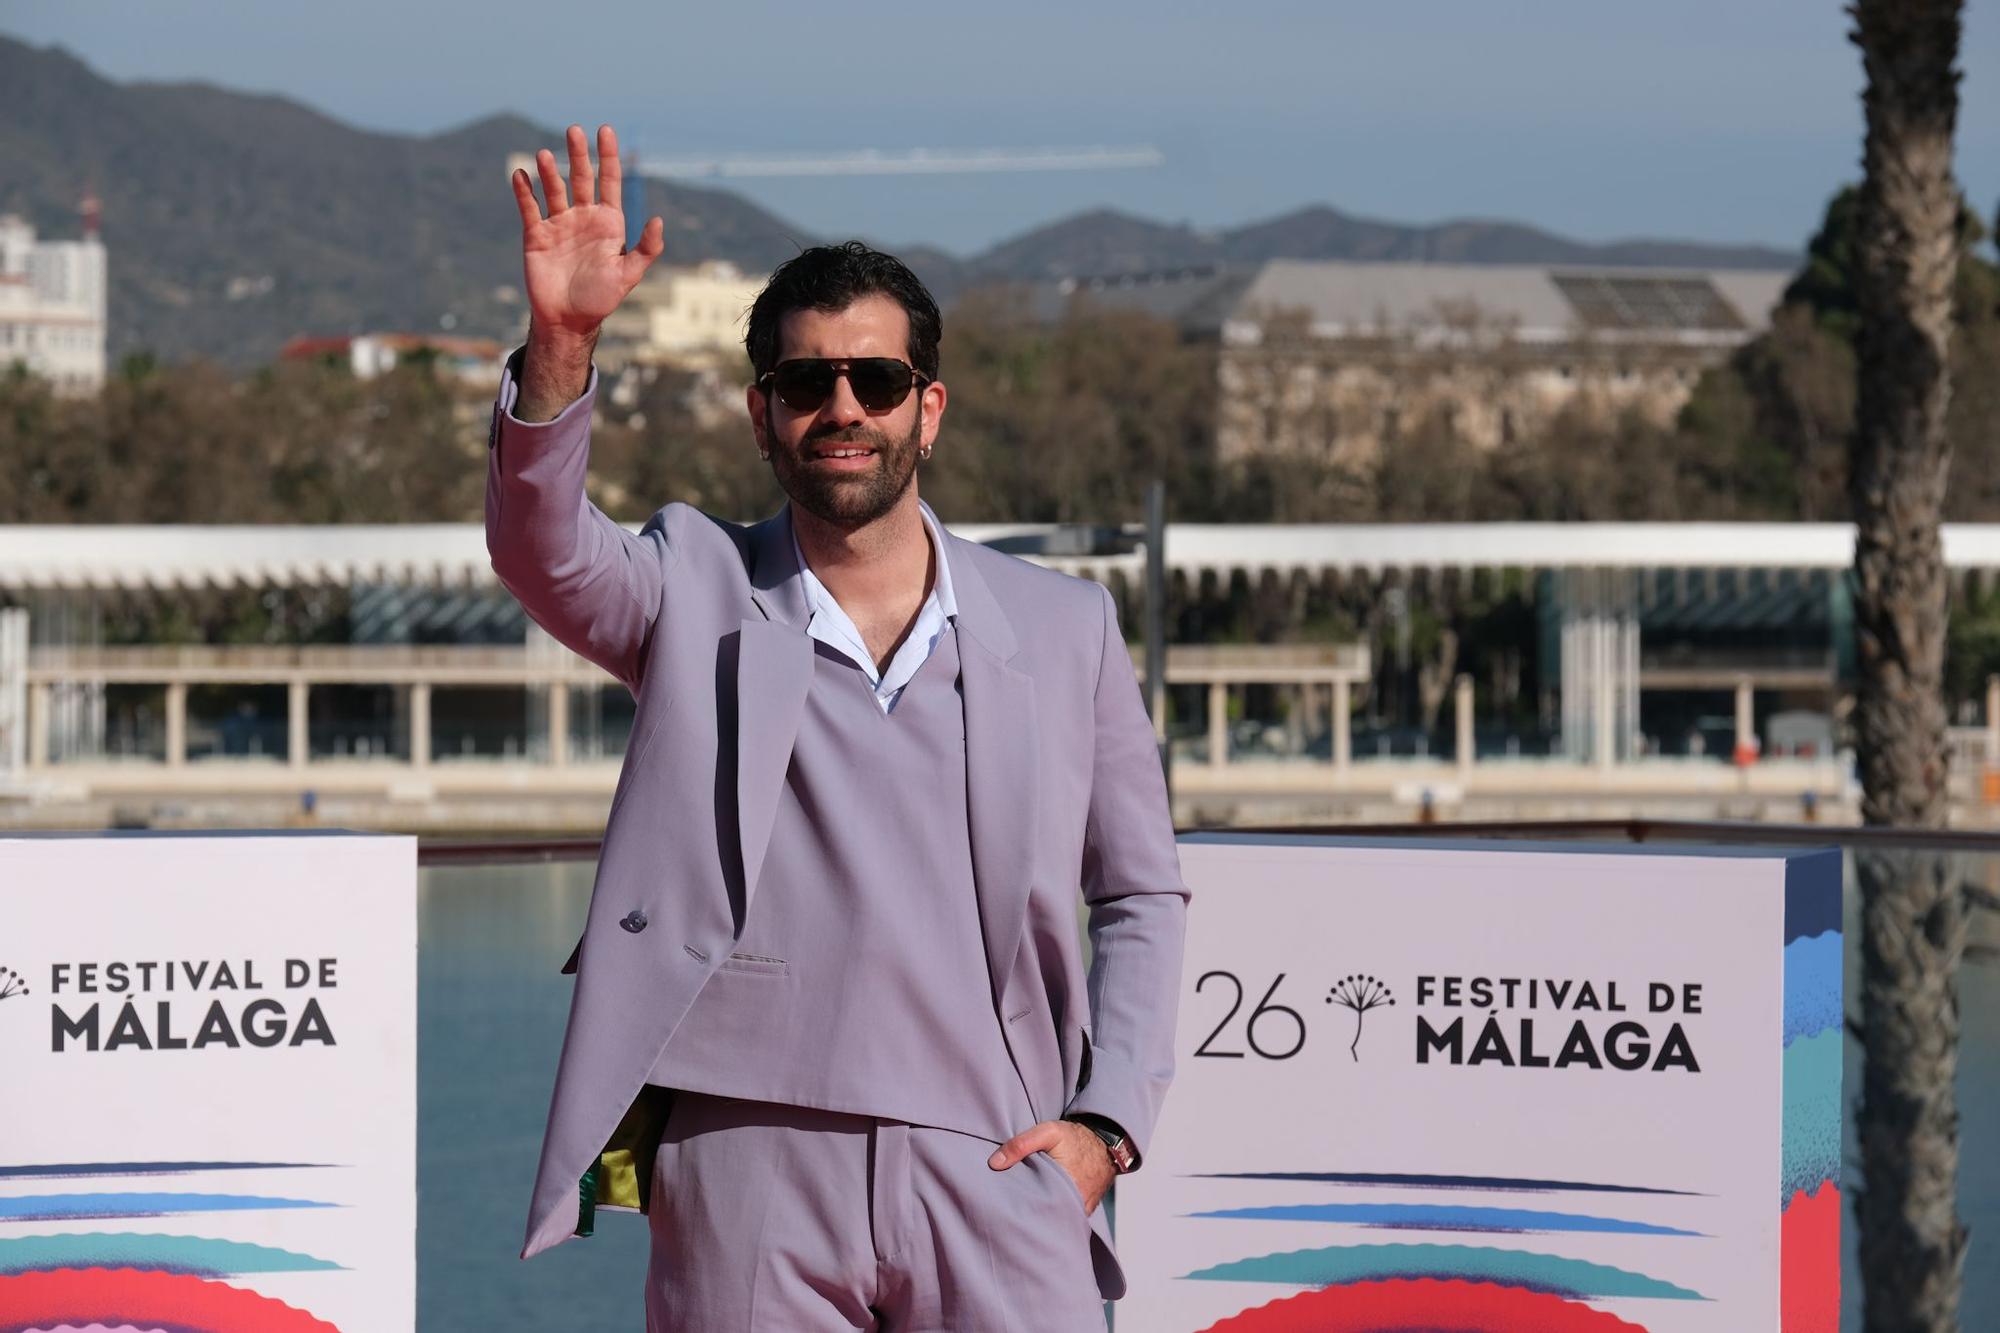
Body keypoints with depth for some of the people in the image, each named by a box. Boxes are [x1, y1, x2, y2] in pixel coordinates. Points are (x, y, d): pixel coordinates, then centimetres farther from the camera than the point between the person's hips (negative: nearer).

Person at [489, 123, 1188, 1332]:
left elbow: (1144, 896, 17)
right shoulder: (698, 596, 9)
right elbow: (539, 546, -11)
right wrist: (561, 346, -28)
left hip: (993, 1161, 1)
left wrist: (1109, 1118, 4)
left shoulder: (1065, 628, 12)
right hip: (750, 1171, -1)